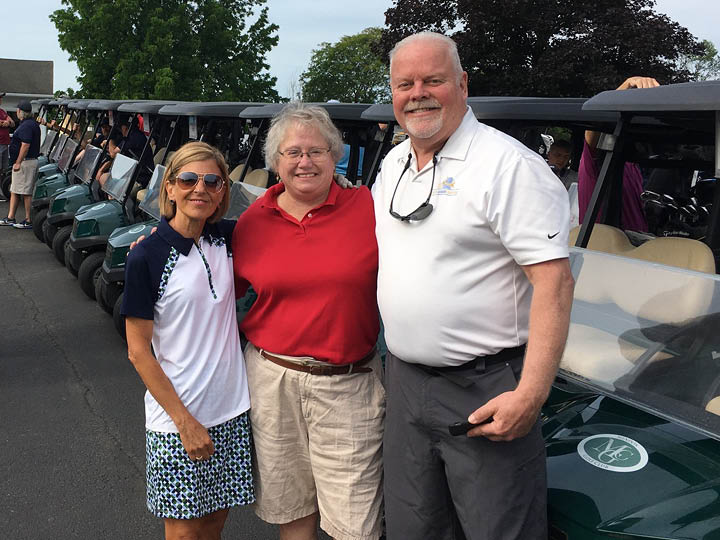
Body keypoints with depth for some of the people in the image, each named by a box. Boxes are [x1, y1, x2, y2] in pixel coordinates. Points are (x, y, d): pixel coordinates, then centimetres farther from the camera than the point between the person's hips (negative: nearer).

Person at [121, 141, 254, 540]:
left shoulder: (226, 238, 0)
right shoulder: (147, 257, -13)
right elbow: (138, 352, -11)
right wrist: (185, 421, -14)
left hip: (231, 410, 4)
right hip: (176, 419, -4)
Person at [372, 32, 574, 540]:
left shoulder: (508, 164, -15)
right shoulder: (392, 165, 11)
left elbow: (554, 280, -19)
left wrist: (531, 394, -24)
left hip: (485, 392, -7)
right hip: (404, 381, 7)